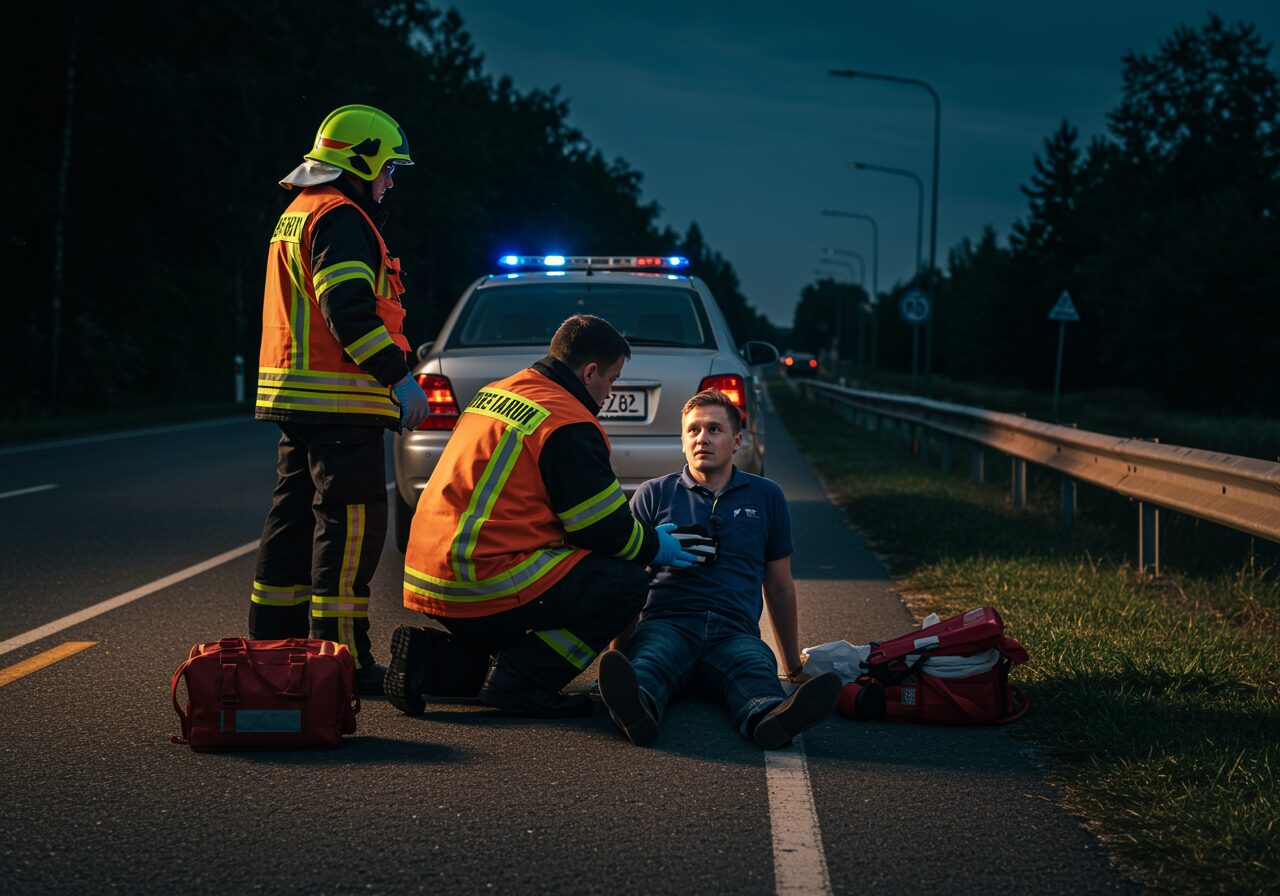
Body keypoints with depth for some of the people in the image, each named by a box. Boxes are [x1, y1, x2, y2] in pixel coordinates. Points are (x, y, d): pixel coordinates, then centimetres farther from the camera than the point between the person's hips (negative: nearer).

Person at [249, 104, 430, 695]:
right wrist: (399, 376, -20)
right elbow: (349, 311, -23)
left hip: (294, 395, 11)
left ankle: (272, 645, 20)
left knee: (297, 516, 15)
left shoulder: (298, 216, 21)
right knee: (349, 521, -8)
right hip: (340, 402, -11)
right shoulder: (341, 219, -13)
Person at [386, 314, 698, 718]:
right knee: (628, 582, -3)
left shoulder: (493, 393, 18)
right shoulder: (569, 425, -11)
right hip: (482, 590, -9)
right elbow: (604, 529, -6)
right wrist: (656, 548, 15)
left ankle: (435, 656, 13)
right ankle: (520, 680, -8)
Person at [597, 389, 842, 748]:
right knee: (649, 658, -38)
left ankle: (769, 717, -70)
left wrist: (794, 666, 28)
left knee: (757, 669, -36)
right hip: (668, 624, -1)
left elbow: (780, 587, 27)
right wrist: (617, 651, 6)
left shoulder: (766, 497, 22)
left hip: (734, 633, 1)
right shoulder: (654, 495, 18)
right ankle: (637, 708, -72)